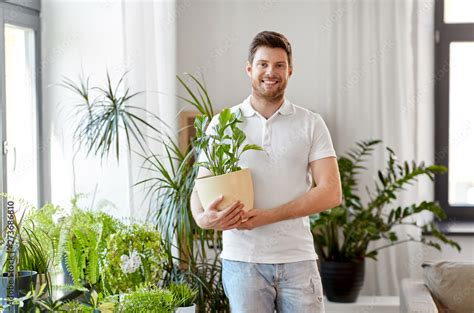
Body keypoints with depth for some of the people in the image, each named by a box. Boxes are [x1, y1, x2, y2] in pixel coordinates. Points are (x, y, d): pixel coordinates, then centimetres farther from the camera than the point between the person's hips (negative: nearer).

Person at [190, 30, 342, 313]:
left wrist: (267, 216, -15)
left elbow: (331, 192, -4)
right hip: (241, 259, 0)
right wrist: (204, 218, -19)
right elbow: (201, 186, 6)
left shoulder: (311, 124, 4)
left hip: (297, 259, 0)